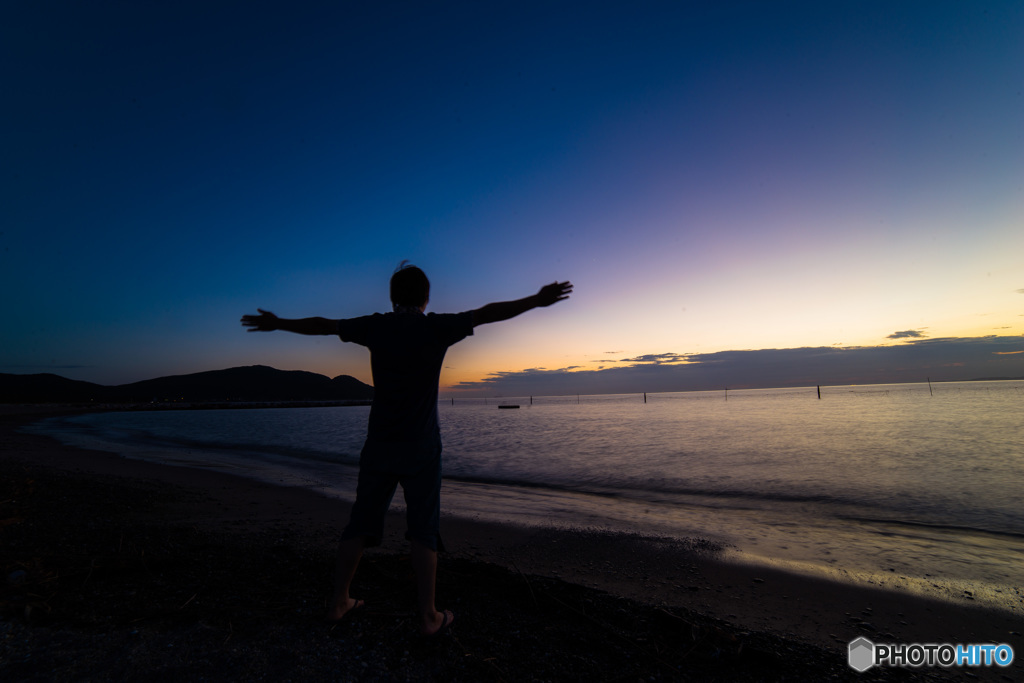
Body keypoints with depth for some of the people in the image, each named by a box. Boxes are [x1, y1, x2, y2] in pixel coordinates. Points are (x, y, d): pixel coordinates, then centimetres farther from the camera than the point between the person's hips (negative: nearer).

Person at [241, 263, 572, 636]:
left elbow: (321, 325, 12)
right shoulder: (436, 327, -9)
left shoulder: (376, 327, 0)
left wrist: (277, 323, 27)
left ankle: (339, 601, 28)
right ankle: (428, 616, 13)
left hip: (379, 445, 3)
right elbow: (489, 313, -9)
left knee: (361, 522, 15)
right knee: (423, 529, 5)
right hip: (421, 448, -3)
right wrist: (537, 300, -5)